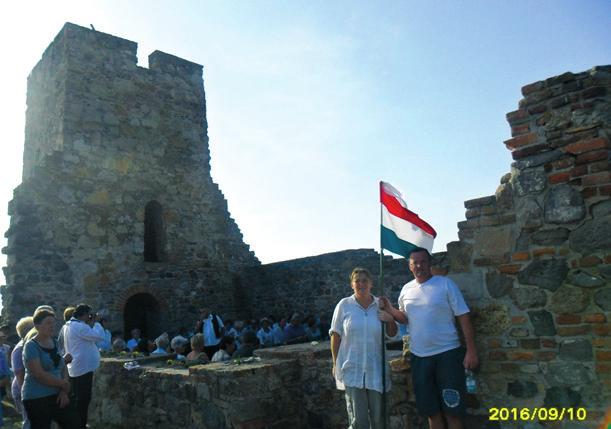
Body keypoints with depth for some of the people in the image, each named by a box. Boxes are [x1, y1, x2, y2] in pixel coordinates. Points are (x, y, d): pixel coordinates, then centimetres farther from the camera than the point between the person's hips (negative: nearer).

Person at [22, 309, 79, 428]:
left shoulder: (55, 343, 9)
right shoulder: (31, 346, -12)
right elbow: (39, 374, -20)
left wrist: (64, 391, -4)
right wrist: (63, 384, -11)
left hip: (57, 395, 6)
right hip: (37, 399, -6)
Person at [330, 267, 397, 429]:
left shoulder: (380, 304, 4)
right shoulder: (344, 305, -2)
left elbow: (392, 334, 10)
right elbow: (336, 336, 2)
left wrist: (390, 319, -9)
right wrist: (336, 364, 2)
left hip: (376, 370, 2)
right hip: (352, 370, -2)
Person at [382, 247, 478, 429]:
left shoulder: (445, 284, -7)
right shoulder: (406, 290, 6)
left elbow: (463, 317, -8)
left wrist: (471, 350, -13)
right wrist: (390, 310, -4)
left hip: (447, 353, -4)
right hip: (419, 356, 4)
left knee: (452, 409, 3)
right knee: (431, 410, 14)